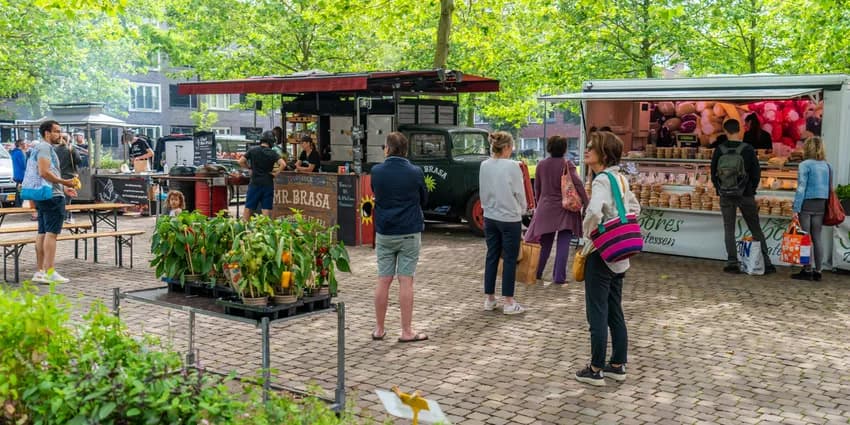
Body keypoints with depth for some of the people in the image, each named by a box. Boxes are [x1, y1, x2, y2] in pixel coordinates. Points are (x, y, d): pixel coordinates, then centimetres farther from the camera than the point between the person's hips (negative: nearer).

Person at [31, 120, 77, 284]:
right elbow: (44, 172, -21)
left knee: (42, 233, 11)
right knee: (51, 233, -10)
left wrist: (63, 188, 21)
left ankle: (40, 271, 15)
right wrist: (64, 182, -16)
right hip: (52, 196, -11)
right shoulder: (45, 147, -10)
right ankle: (49, 272, -11)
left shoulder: (42, 147, 22)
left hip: (43, 196, 11)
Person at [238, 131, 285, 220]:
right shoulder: (272, 153, -5)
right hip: (268, 184, -1)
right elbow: (283, 164, -17)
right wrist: (276, 173, -4)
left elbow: (241, 162, -2)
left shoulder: (253, 150, -1)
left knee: (248, 207, 9)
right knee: (266, 209, 2)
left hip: (254, 183, 1)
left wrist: (249, 167, 11)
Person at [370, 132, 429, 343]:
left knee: (383, 281, 9)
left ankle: (379, 329, 17)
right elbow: (423, 199, 4)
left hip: (384, 232, 2)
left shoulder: (376, 172, -4)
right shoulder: (415, 173, -8)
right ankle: (406, 331, 5)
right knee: (406, 281, 1)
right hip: (410, 232, -2)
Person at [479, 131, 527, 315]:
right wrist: (521, 210, 9)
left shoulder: (484, 165, 1)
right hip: (510, 218, -5)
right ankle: (508, 303, 7)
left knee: (491, 257, 13)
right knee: (510, 259, 3)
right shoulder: (512, 166, -15)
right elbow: (520, 193, -8)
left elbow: (482, 192, 9)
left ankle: (489, 299, 19)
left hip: (490, 217, 6)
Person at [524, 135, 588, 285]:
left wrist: (538, 203, 26)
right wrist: (586, 204, -10)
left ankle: (536, 273, 20)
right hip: (565, 209, -4)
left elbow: (537, 187, 12)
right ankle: (559, 277, 2)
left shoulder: (541, 165, 3)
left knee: (544, 243, 14)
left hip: (545, 208, 4)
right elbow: (578, 185, -14)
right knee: (563, 244, 2)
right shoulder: (567, 164, -8)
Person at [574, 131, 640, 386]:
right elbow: (634, 208, 22)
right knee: (615, 312, 15)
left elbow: (594, 212, -34)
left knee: (597, 313, 0)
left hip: (601, 254, -9)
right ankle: (618, 365, 23)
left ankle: (596, 370, 9)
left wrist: (588, 233, -17)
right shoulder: (620, 178, 9)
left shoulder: (602, 180, -17)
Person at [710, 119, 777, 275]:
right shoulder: (747, 149, -7)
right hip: (745, 195, 0)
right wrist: (751, 190, 11)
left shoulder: (719, 150, -4)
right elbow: (757, 172, -2)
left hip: (726, 196, 0)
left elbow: (713, 173, 1)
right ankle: (766, 263, 8)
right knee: (756, 230, 8)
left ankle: (732, 263, 4)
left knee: (729, 230, 8)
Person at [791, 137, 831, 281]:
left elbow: (801, 188, -12)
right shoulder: (827, 166, 9)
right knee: (817, 237, 10)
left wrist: (796, 209, -10)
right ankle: (818, 271, 13)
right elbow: (829, 187, 12)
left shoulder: (805, 165, -9)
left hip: (807, 204, -6)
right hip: (821, 205, 6)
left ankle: (807, 270, 1)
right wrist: (826, 206, 17)